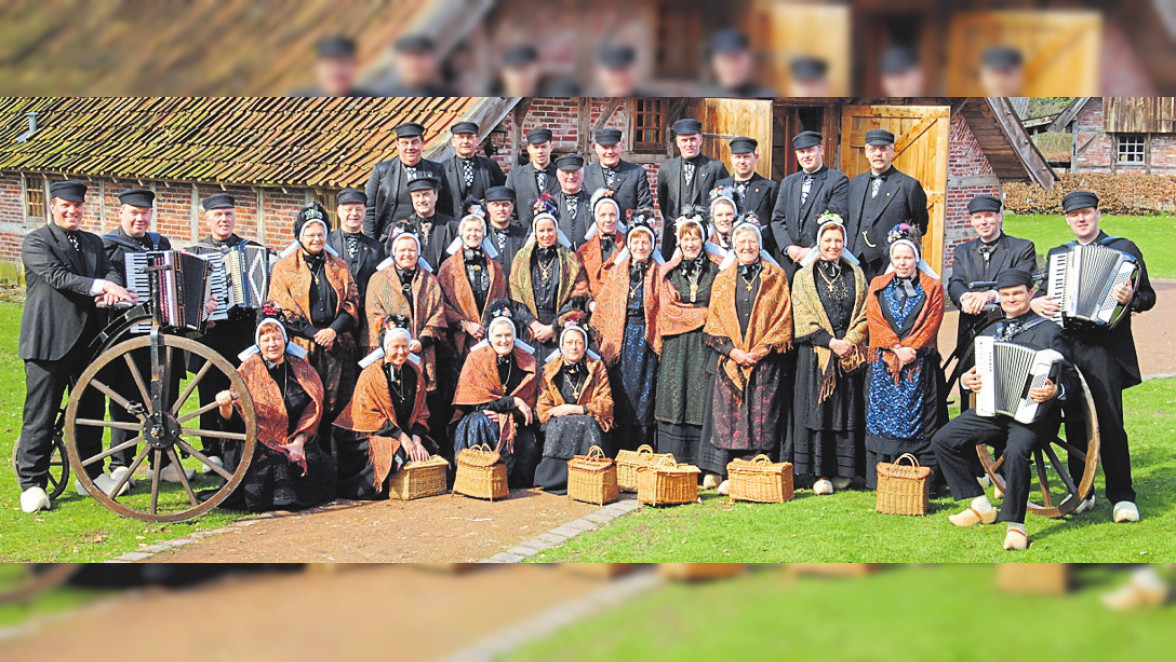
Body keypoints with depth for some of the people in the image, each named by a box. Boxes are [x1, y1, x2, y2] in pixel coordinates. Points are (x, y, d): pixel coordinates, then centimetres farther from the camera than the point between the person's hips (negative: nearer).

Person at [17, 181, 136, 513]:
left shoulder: (93, 243, 19)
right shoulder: (35, 242, -2)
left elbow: (110, 271, 6)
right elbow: (57, 276, -16)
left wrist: (112, 287, -19)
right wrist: (99, 285, -28)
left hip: (88, 338, 6)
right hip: (49, 340, -6)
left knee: (91, 407, 12)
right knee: (41, 412, -4)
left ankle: (91, 473, 25)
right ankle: (32, 483, 3)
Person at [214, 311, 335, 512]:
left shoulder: (301, 369, 9)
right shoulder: (248, 371, 3)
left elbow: (312, 409, 6)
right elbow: (233, 418, -2)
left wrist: (298, 443, -7)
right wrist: (225, 405, -26)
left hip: (298, 442, 2)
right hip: (260, 446, -2)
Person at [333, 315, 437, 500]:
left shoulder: (414, 372, 9)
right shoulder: (370, 374, -7)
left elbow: (420, 413, 9)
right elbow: (370, 416, -12)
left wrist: (416, 440, -11)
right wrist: (402, 437, -20)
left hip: (406, 434, 6)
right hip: (371, 435, -6)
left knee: (426, 452, -18)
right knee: (391, 454, -32)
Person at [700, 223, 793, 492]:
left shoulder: (775, 277, 6)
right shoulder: (724, 279, 12)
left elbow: (783, 318, 2)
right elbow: (715, 319, 8)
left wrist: (761, 351, -9)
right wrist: (732, 350, -7)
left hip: (765, 359, -1)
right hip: (730, 359, 2)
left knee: (762, 417, -5)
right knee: (728, 414, -4)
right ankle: (728, 475, 0)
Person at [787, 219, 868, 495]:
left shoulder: (856, 275, 12)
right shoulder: (804, 276, 5)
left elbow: (864, 315, 8)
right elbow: (803, 318, -2)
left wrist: (849, 342, -9)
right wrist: (831, 341, -13)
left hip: (849, 355, 2)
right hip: (815, 355, -2)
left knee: (847, 410, 2)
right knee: (817, 410, -5)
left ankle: (843, 471, 9)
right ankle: (820, 473, -3)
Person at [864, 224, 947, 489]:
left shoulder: (932, 287, 9)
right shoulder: (878, 286, 14)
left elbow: (931, 323, 0)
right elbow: (875, 321, 3)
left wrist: (909, 349, -13)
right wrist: (897, 348, -11)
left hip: (920, 365, -1)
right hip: (884, 366, 1)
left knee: (919, 422, -4)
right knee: (884, 418, -3)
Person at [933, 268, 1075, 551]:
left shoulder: (1048, 331, 1)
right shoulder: (990, 332, 18)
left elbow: (1070, 379, -3)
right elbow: (974, 371, 26)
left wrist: (1055, 391, -25)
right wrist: (966, 380, 2)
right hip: (991, 410, 7)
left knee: (1016, 451, -35)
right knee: (943, 440, -6)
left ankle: (1016, 525, -24)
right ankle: (980, 506, 4)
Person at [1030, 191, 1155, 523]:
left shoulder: (1124, 249, 5)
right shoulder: (1057, 255, 19)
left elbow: (1148, 295, 1)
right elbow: (1041, 292, 17)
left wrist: (1131, 299, -20)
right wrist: (1035, 303, -6)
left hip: (1105, 348, -5)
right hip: (1066, 346, 5)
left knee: (1109, 422, -10)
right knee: (1075, 422, 7)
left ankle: (1122, 498, -7)